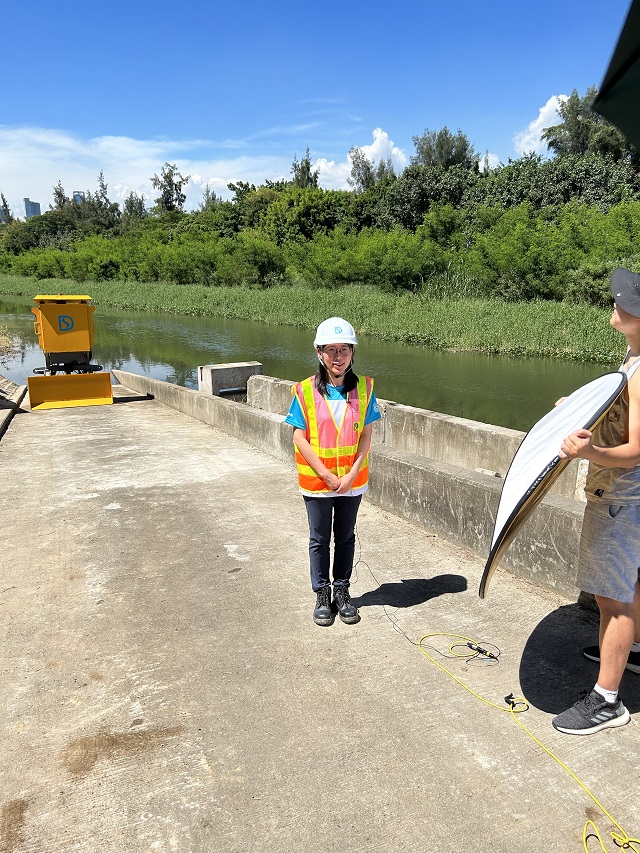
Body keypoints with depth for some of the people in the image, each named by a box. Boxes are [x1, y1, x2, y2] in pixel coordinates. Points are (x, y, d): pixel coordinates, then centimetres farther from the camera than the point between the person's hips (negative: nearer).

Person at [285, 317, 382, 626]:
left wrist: (351, 475, -13)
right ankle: (322, 595, 27)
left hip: (352, 481, 2)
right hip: (316, 482, -1)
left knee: (346, 537, 15)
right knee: (319, 539, 12)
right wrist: (327, 476, -14)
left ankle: (342, 591, 32)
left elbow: (366, 435, -4)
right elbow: (300, 439, -10)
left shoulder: (364, 388, -5)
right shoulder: (305, 391, -10)